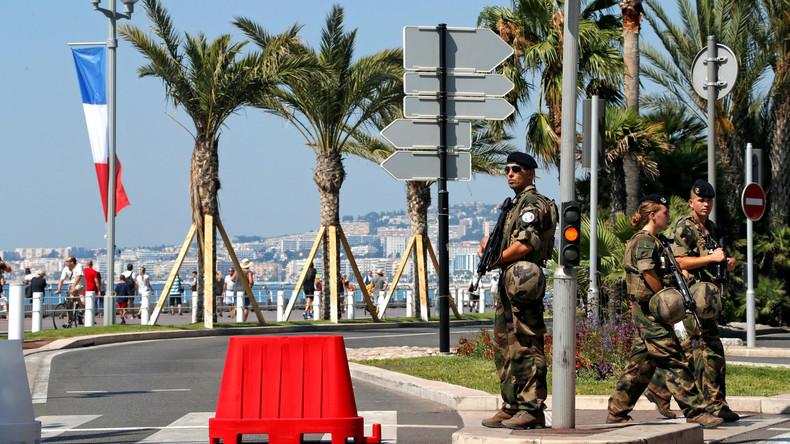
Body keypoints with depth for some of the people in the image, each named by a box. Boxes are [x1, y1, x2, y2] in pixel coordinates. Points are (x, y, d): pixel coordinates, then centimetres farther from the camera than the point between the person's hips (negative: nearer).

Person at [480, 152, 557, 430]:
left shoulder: (533, 204, -10)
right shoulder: (516, 204, 21)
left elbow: (525, 245, -20)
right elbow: (506, 237, 29)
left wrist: (496, 260, -8)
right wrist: (489, 243, 7)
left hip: (523, 281, -11)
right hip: (508, 283, 11)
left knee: (525, 346, -10)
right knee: (505, 347, 13)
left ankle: (532, 410, -10)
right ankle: (512, 406, 19)